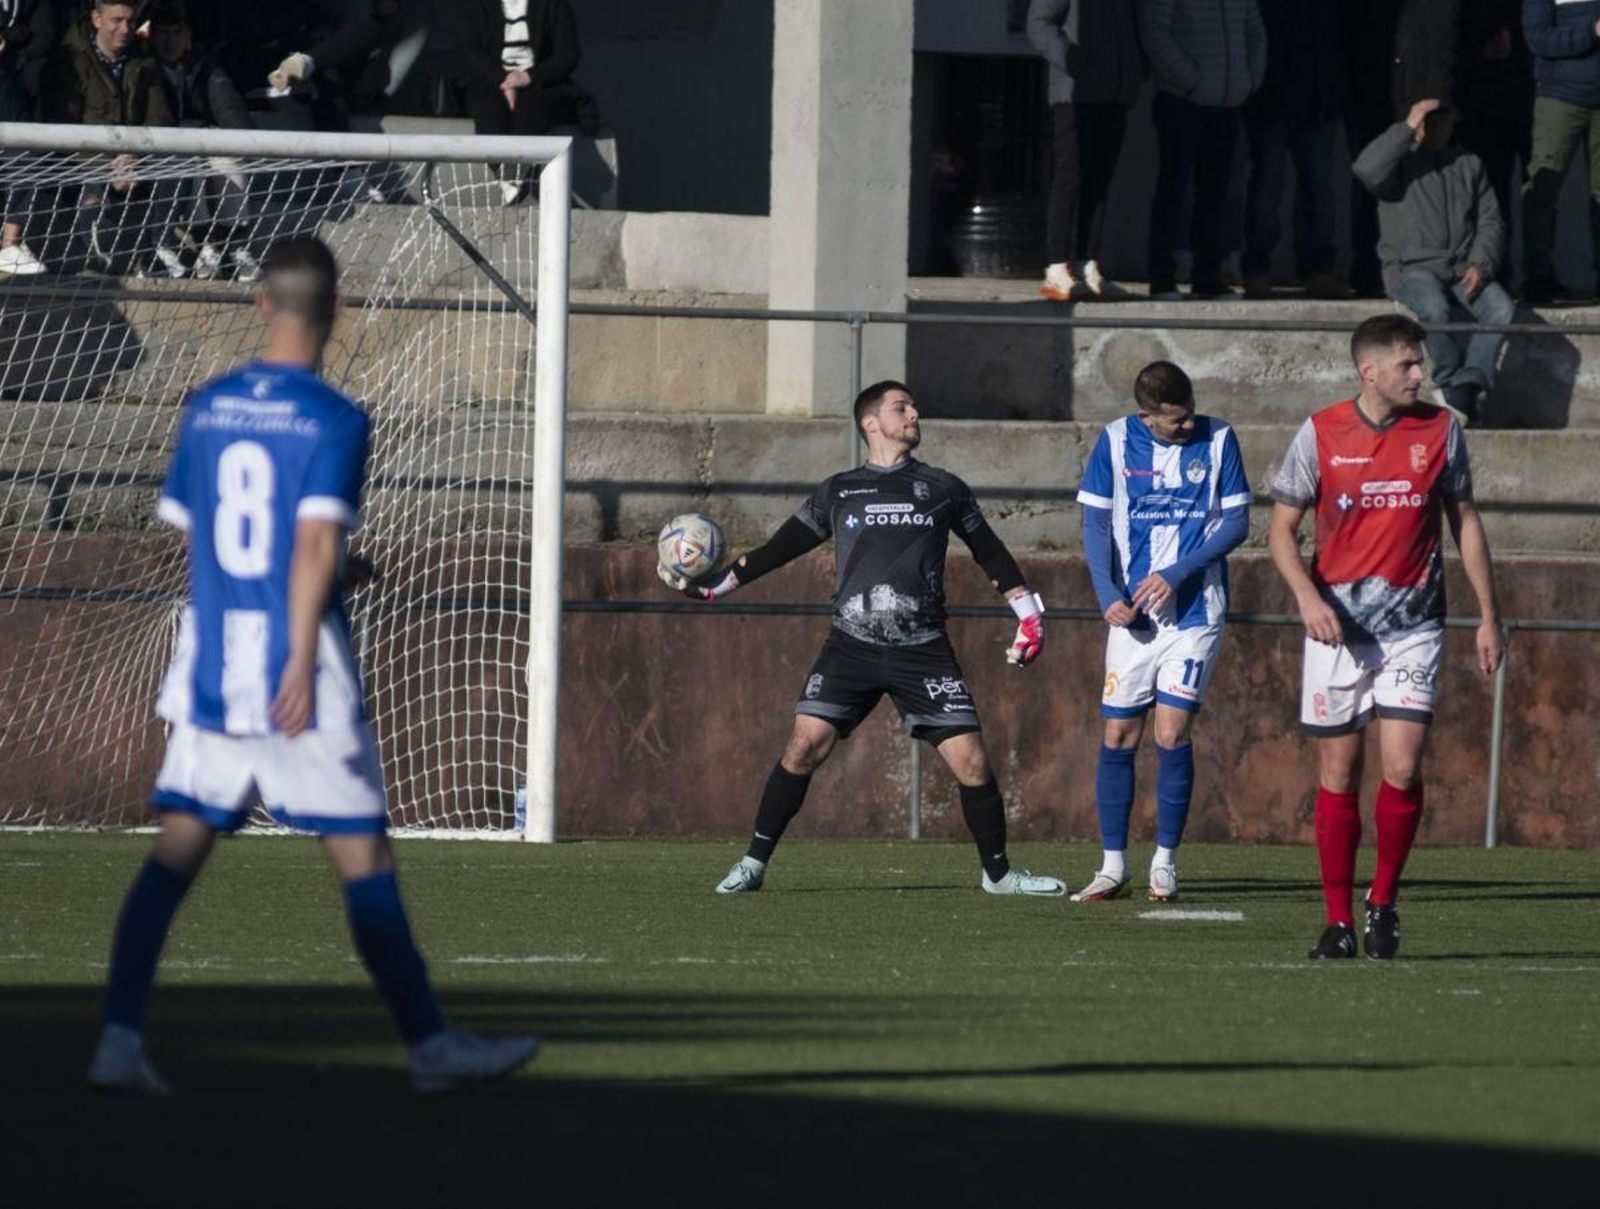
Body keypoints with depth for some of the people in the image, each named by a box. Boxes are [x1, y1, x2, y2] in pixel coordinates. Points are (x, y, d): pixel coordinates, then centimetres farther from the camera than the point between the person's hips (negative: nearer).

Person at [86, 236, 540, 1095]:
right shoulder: (333, 420, -9)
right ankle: (429, 1046, 5)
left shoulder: (207, 408, 7)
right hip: (293, 666, -5)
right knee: (363, 860, 0)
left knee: (177, 852, 6)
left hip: (210, 660, 5)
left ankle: (118, 1041, -2)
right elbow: (318, 542, -18)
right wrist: (303, 662, -22)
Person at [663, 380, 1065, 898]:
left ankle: (998, 871, 9)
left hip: (923, 649, 0)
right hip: (851, 643, 0)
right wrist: (713, 586, 12)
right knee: (806, 744, -14)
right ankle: (754, 863, -3)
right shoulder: (838, 492, 11)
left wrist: (1029, 616, 15)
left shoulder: (944, 489, 12)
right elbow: (781, 547, 16)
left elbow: (990, 554, 19)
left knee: (970, 758, -7)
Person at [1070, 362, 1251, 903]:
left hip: (1195, 610, -2)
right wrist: (1107, 593, -11)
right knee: (1118, 738, 2)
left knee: (1172, 735, -8)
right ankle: (1113, 866, 10)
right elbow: (1095, 522, 3)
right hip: (1132, 614, 2)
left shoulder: (1218, 440, -3)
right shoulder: (1117, 441, 0)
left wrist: (1177, 574, -13)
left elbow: (1236, 522, -2)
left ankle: (1164, 864, 2)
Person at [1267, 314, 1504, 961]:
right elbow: (1282, 528, 2)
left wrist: (1488, 616, 9)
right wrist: (1307, 597, -16)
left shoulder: (1439, 430, 2)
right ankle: (1338, 921, 11)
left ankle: (1384, 901, 8)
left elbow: (1465, 522, 11)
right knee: (1338, 774, 2)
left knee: (1402, 767, -12)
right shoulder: (1321, 434, -2)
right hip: (1337, 626, 0)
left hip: (1413, 626, 0)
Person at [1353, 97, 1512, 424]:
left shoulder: (1469, 165, 21)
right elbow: (1366, 170, -14)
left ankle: (1465, 386, -29)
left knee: (1502, 308, -27)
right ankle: (1452, 380, -24)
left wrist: (1480, 265, -3)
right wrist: (1408, 127, -10)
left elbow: (1491, 222, 16)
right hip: (1412, 268, -3)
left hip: (1464, 270, 3)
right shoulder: (1401, 160, 10)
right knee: (1434, 308, -37)